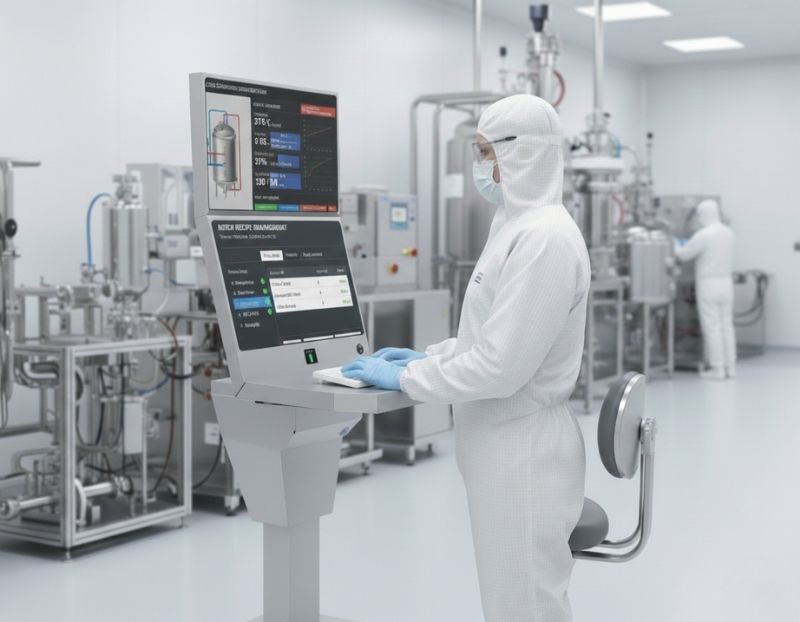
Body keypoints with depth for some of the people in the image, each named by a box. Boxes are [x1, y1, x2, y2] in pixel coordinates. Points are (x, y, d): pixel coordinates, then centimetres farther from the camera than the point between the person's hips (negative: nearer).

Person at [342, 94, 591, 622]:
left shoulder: (545, 238, -22)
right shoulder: (522, 226, 11)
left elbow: (501, 366, -25)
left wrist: (406, 378, -15)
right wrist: (427, 357, 11)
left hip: (523, 447, -10)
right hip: (506, 443, 10)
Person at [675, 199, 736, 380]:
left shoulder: (703, 235, -16)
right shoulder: (729, 233, 8)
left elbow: (683, 255, -9)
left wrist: (674, 247, 11)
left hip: (708, 284, -7)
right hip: (726, 282, 7)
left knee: (712, 327, -2)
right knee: (727, 325, 11)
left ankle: (717, 368, 0)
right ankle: (730, 366, 14)